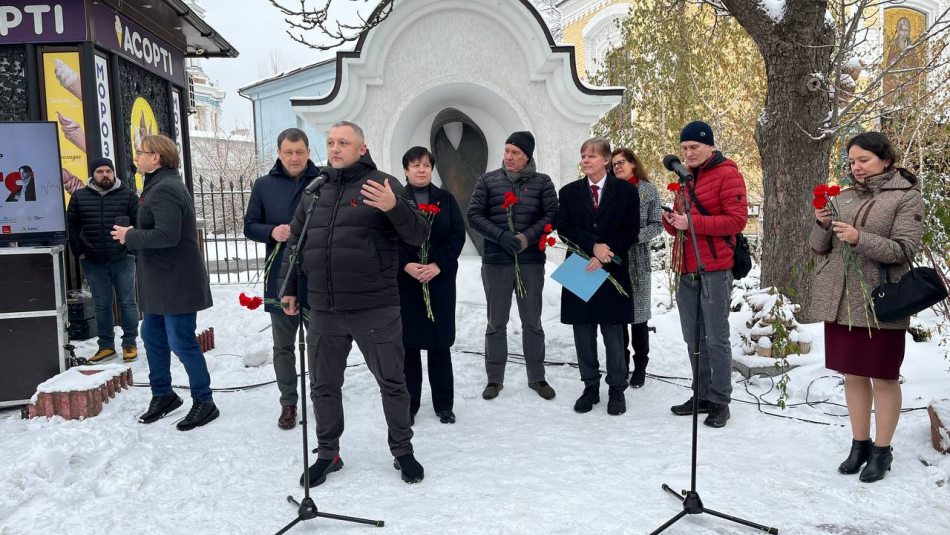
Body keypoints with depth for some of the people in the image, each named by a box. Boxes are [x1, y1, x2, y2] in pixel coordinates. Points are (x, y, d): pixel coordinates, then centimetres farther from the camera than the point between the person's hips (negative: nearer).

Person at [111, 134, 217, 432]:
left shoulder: (165, 189, -18)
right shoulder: (159, 185, 17)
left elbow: (167, 235, -27)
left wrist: (130, 236, -14)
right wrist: (133, 235, 5)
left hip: (176, 283, -11)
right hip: (160, 282, 11)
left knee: (182, 343, -3)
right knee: (152, 336, 18)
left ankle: (203, 402, 10)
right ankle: (162, 395, 32)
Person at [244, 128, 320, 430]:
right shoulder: (264, 185, 4)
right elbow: (250, 226, 7)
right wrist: (271, 232, -13)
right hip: (280, 279, 2)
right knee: (283, 345, 11)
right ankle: (288, 402, 25)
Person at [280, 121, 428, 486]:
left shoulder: (383, 184, -4)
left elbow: (419, 236, -9)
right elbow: (295, 242, 19)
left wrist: (394, 207, -26)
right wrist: (289, 288, 16)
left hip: (376, 308, -4)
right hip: (324, 311, 5)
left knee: (392, 383, 7)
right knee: (323, 386, 14)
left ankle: (402, 451, 26)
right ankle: (328, 453, 32)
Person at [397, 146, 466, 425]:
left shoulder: (446, 199, 8)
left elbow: (458, 235, 1)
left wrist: (438, 265, -12)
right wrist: (407, 266, -17)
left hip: (441, 279, 1)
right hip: (404, 280, -1)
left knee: (440, 342, 5)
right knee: (408, 342, 3)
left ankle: (444, 404, 17)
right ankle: (408, 405, 15)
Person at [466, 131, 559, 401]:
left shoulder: (542, 182, 3)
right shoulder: (488, 180, 3)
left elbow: (552, 215, -3)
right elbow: (474, 215, -2)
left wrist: (527, 237, -18)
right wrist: (501, 236, -16)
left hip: (531, 260, 0)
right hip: (496, 261, 0)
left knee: (532, 322, 10)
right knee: (496, 323, 9)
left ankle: (537, 377, 24)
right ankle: (494, 378, 21)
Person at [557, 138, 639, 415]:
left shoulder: (626, 190, 3)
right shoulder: (569, 192, 8)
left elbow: (631, 230, -2)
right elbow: (563, 228, -1)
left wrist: (606, 253, -13)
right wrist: (593, 246, -15)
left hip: (612, 270, -2)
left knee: (613, 334, 4)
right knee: (583, 334, 7)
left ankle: (617, 390, 18)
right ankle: (590, 388, 20)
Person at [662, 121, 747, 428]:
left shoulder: (726, 173, -5)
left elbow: (737, 220, -14)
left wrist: (692, 223, -19)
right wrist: (671, 221, -1)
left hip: (715, 270, -7)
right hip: (686, 271, 8)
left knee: (716, 339, -1)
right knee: (692, 339, 12)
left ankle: (720, 402, 9)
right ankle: (702, 396, 22)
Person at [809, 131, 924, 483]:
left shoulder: (907, 197, -2)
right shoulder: (844, 197, 12)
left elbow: (904, 249, -12)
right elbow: (818, 247, 10)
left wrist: (859, 238, -24)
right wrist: (822, 225, -10)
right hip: (840, 301, 5)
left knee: (883, 377, 6)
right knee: (853, 374, 13)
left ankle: (882, 450, 20)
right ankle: (859, 444, 27)